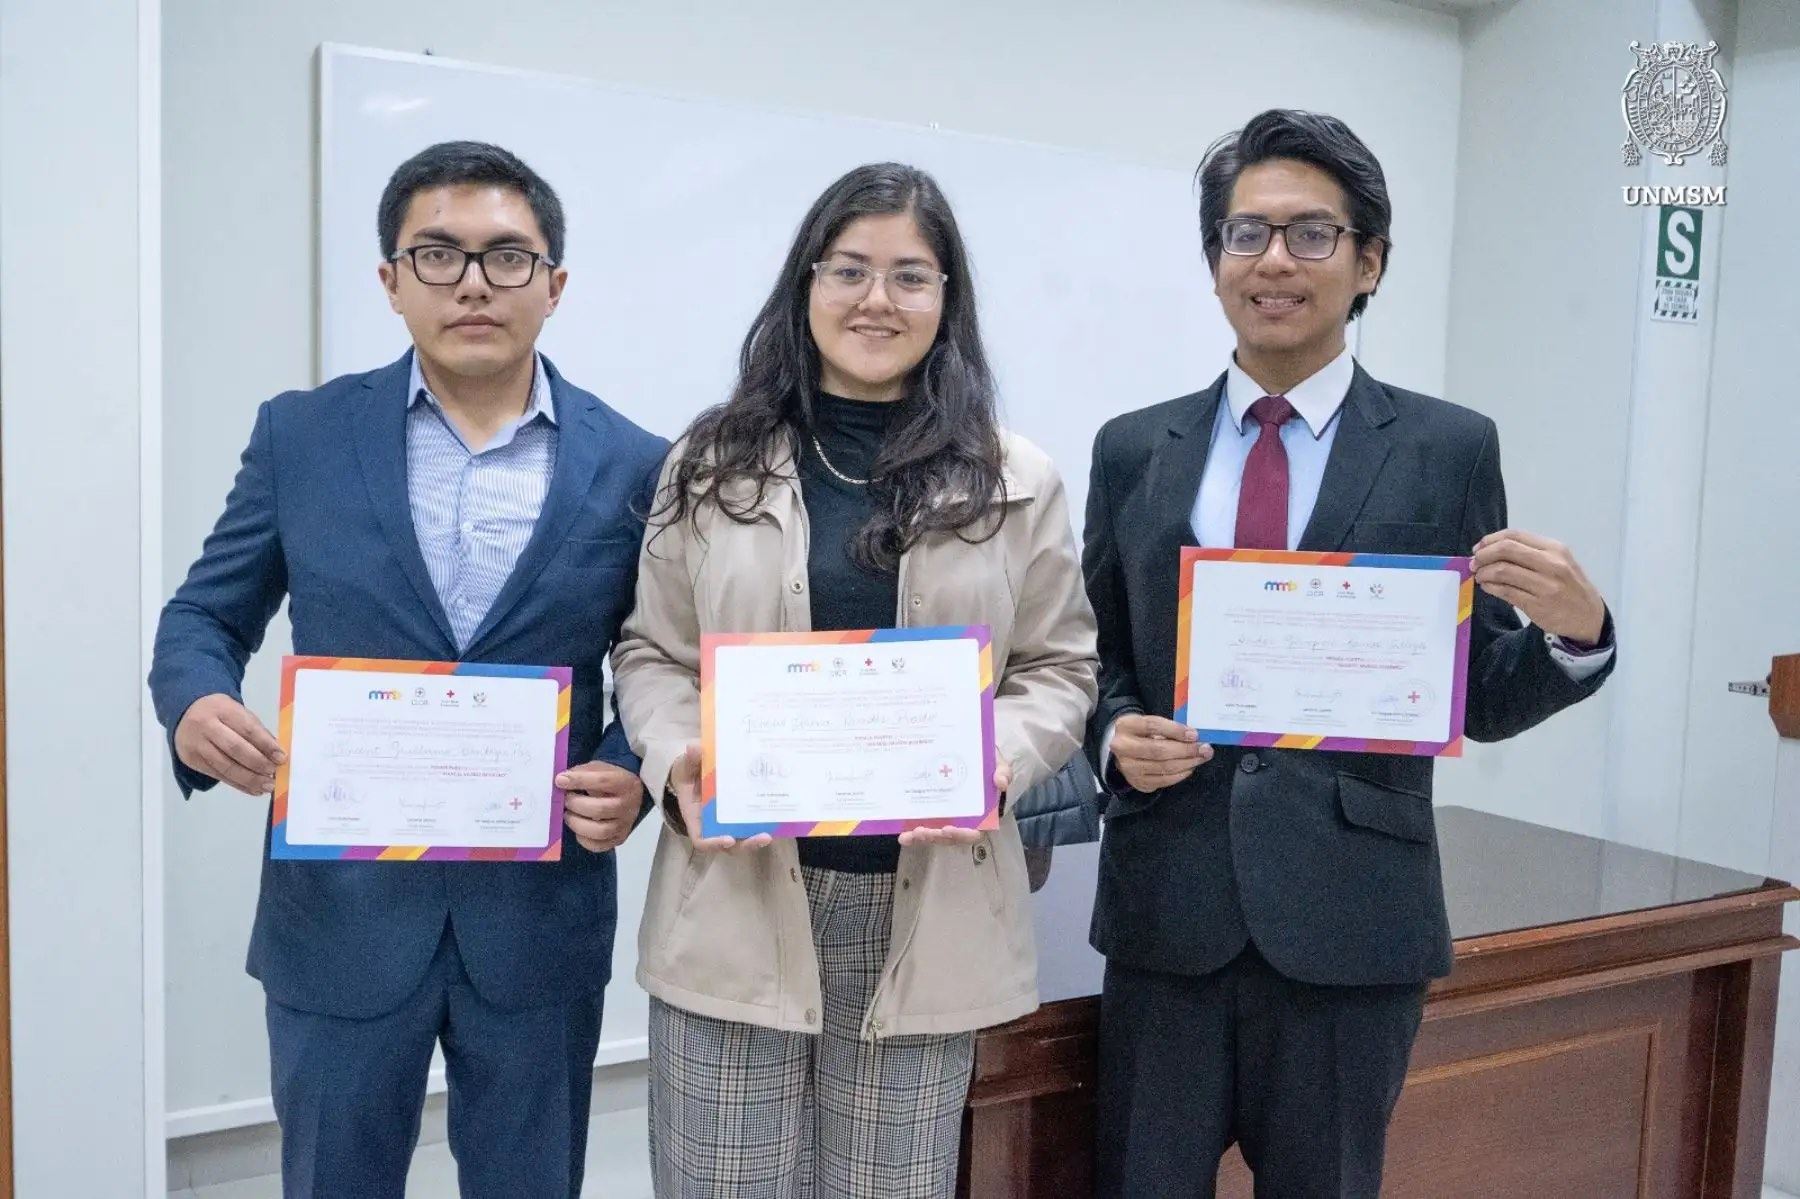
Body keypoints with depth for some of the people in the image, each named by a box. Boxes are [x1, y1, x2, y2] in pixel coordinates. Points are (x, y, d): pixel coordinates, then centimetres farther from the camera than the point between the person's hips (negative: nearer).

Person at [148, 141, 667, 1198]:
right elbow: (205, 616, 7)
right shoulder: (301, 436, 0)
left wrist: (634, 773, -15)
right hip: (340, 910, 1)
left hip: (540, 922, 0)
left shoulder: (634, 467, -2)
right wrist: (198, 707, -15)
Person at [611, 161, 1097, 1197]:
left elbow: (1060, 668, 6)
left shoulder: (1018, 482, 5)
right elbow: (652, 654, 8)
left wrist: (997, 763, -14)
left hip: (926, 907, 1)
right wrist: (676, 761, -12)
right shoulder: (714, 464, 5)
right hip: (738, 896, 0)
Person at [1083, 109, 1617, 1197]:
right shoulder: (1133, 449, 6)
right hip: (1167, 904, 2)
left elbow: (1480, 698, 2)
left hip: (1352, 910, -1)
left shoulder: (1450, 448, 0)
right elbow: (1096, 659, 11)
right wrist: (1117, 734, -10)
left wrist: (1575, 634, -18)